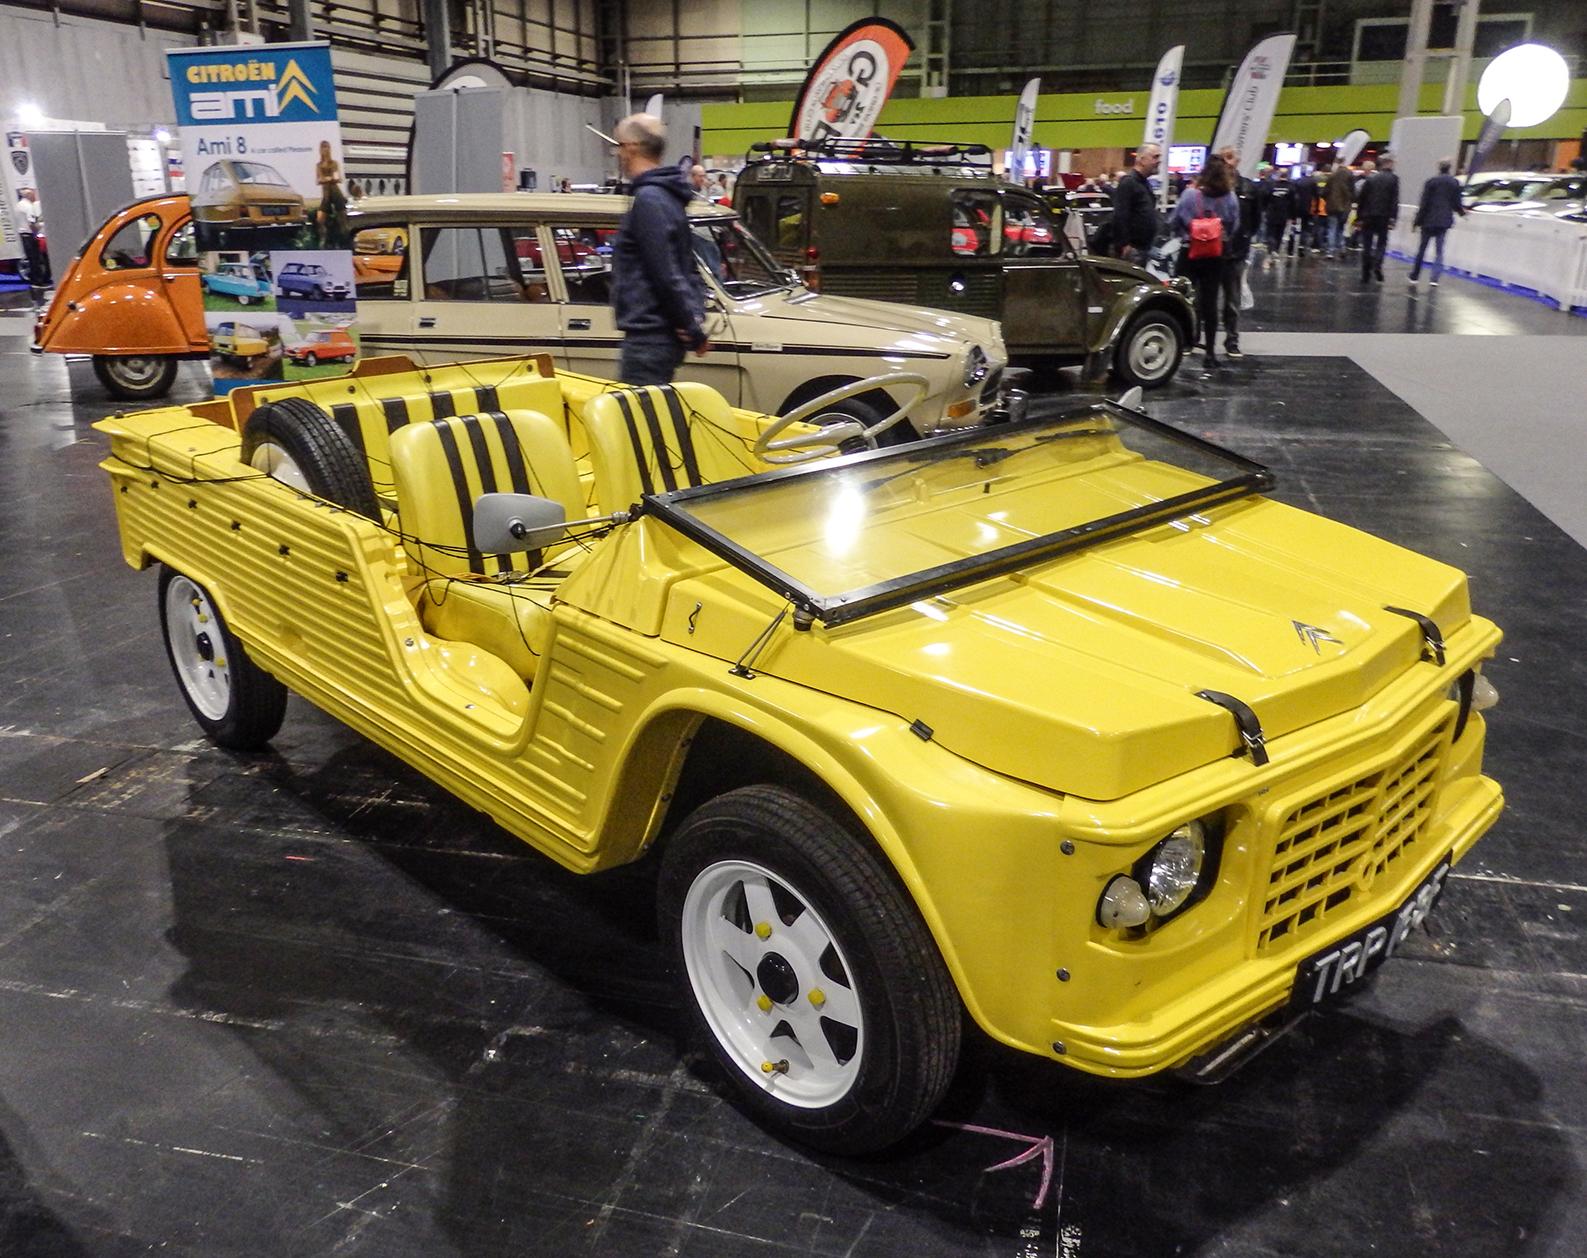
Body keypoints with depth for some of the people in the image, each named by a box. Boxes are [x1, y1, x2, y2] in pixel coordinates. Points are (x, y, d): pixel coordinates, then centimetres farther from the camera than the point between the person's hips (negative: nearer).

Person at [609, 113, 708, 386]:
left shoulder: (649, 199, -14)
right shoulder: (666, 195, 17)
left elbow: (667, 273, -19)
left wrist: (692, 327, -13)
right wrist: (695, 320, 9)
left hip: (649, 336, -10)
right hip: (656, 332, 10)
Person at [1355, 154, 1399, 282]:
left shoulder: (1371, 178, 5)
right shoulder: (1393, 178, -2)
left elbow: (1360, 198, 3)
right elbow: (1395, 200, -9)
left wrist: (1359, 216, 6)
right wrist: (1393, 218, -9)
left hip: (1368, 216, 2)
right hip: (1384, 217, -2)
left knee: (1367, 245, 7)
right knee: (1381, 243, 8)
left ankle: (1366, 274, 7)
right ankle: (1377, 265, -17)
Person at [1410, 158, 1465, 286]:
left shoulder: (1431, 181, -5)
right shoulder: (1455, 183, 0)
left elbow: (1424, 203, -7)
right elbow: (1456, 203, 4)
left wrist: (1417, 221, -2)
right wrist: (1462, 212, 25)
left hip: (1429, 220, -1)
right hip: (1444, 221, 1)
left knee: (1421, 249, 9)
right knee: (1439, 251, 3)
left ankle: (1414, 277, 15)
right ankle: (1435, 278, -10)